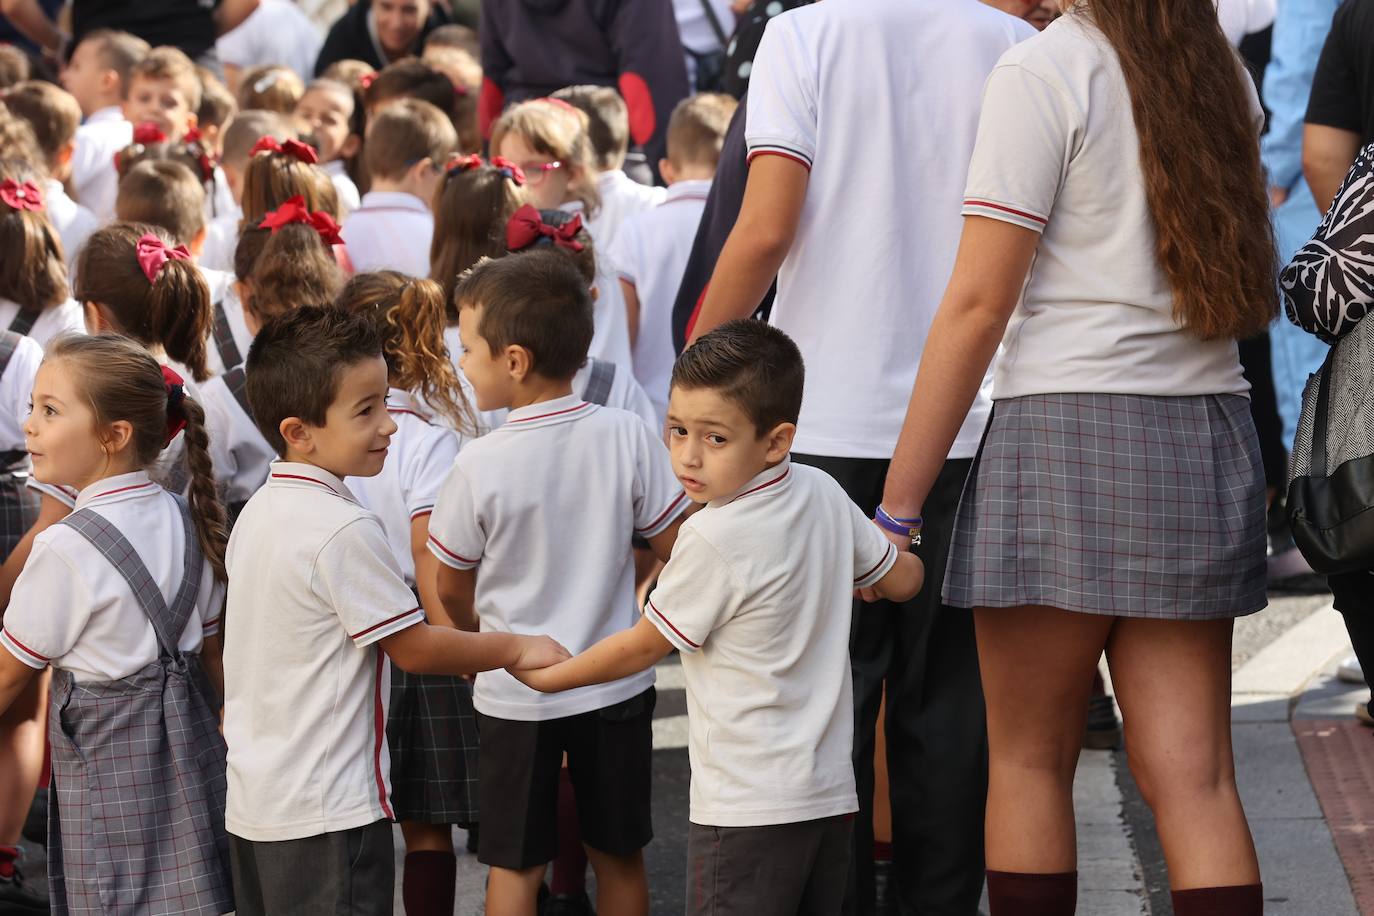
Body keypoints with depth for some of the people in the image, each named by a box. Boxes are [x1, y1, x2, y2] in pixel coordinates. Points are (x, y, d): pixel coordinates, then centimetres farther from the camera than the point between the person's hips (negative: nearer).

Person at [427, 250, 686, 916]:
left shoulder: (480, 466, -17)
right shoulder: (627, 437, -12)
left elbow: (452, 591, -3)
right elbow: (674, 549, -1)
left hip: (515, 692, -2)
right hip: (616, 682, 2)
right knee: (619, 856, 16)